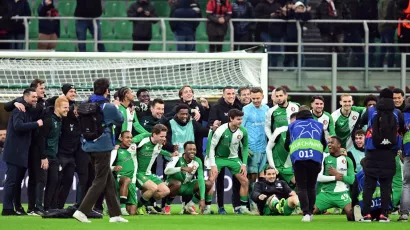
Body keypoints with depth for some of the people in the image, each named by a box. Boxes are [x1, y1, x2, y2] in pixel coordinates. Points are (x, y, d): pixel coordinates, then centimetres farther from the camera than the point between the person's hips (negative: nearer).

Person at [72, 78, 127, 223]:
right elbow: (120, 120, 5)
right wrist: (116, 108, 22)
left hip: (89, 146, 7)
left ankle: (115, 214, 17)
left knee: (109, 180, 15)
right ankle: (82, 211, -13)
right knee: (100, 181, -1)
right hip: (103, 147, -7)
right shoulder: (109, 107, -12)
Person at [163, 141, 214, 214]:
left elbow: (201, 179, -16)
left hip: (187, 187, 5)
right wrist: (182, 168, -53)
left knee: (209, 184, -12)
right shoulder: (177, 158, -21)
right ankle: (167, 206, -15)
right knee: (177, 183, -40)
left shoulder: (197, 161, -10)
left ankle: (190, 205, 0)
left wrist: (202, 199, -25)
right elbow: (166, 171, -39)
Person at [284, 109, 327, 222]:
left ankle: (306, 213, -12)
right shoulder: (318, 125, 25)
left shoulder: (292, 126, 23)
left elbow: (286, 146, 23)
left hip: (298, 157, -1)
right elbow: (324, 144, 27)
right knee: (311, 186, 13)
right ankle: (310, 212, 12)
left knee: (301, 187, 2)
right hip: (315, 157, 1)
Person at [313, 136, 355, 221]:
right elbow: (318, 177, -5)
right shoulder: (324, 158, 5)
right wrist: (335, 177, -13)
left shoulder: (347, 160, 6)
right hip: (326, 193, 1)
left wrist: (337, 174, -11)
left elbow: (351, 180, -1)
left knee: (350, 213, -25)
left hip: (341, 193, -1)